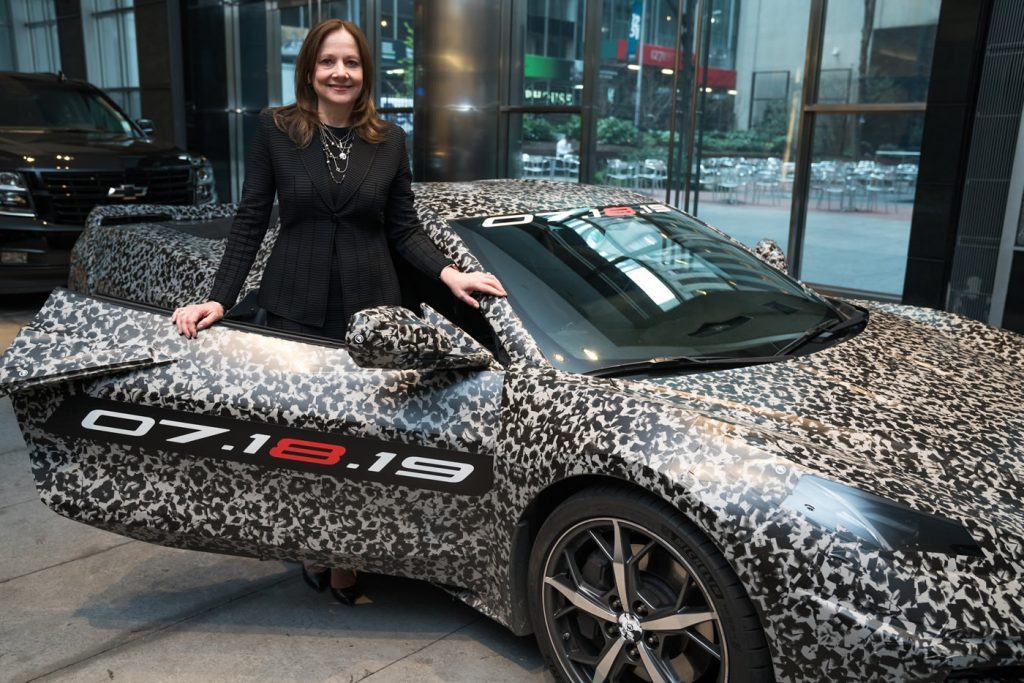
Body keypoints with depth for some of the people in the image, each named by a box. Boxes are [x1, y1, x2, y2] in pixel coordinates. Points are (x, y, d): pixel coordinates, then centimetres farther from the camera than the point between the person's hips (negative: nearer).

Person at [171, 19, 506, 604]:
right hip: (295, 309, 0)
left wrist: (449, 273, -8)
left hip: (371, 311, 1)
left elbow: (404, 230, 8)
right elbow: (251, 221, 3)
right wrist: (220, 298, -5)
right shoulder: (275, 129, 2)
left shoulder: (390, 140, 6)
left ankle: (347, 565, 19)